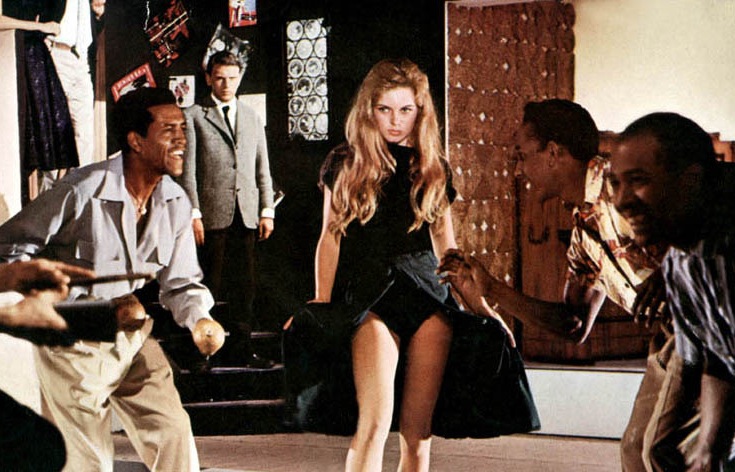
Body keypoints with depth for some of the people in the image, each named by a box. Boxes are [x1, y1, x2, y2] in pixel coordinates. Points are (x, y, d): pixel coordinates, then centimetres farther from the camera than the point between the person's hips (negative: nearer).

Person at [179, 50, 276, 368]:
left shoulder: (252, 118, 17)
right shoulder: (194, 117, 3)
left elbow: (262, 168, 16)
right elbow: (188, 171, -2)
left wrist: (267, 211, 8)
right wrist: (193, 214, -9)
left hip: (246, 216, 4)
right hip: (211, 215, -4)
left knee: (244, 286, 5)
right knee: (209, 286, -1)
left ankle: (241, 348, 12)